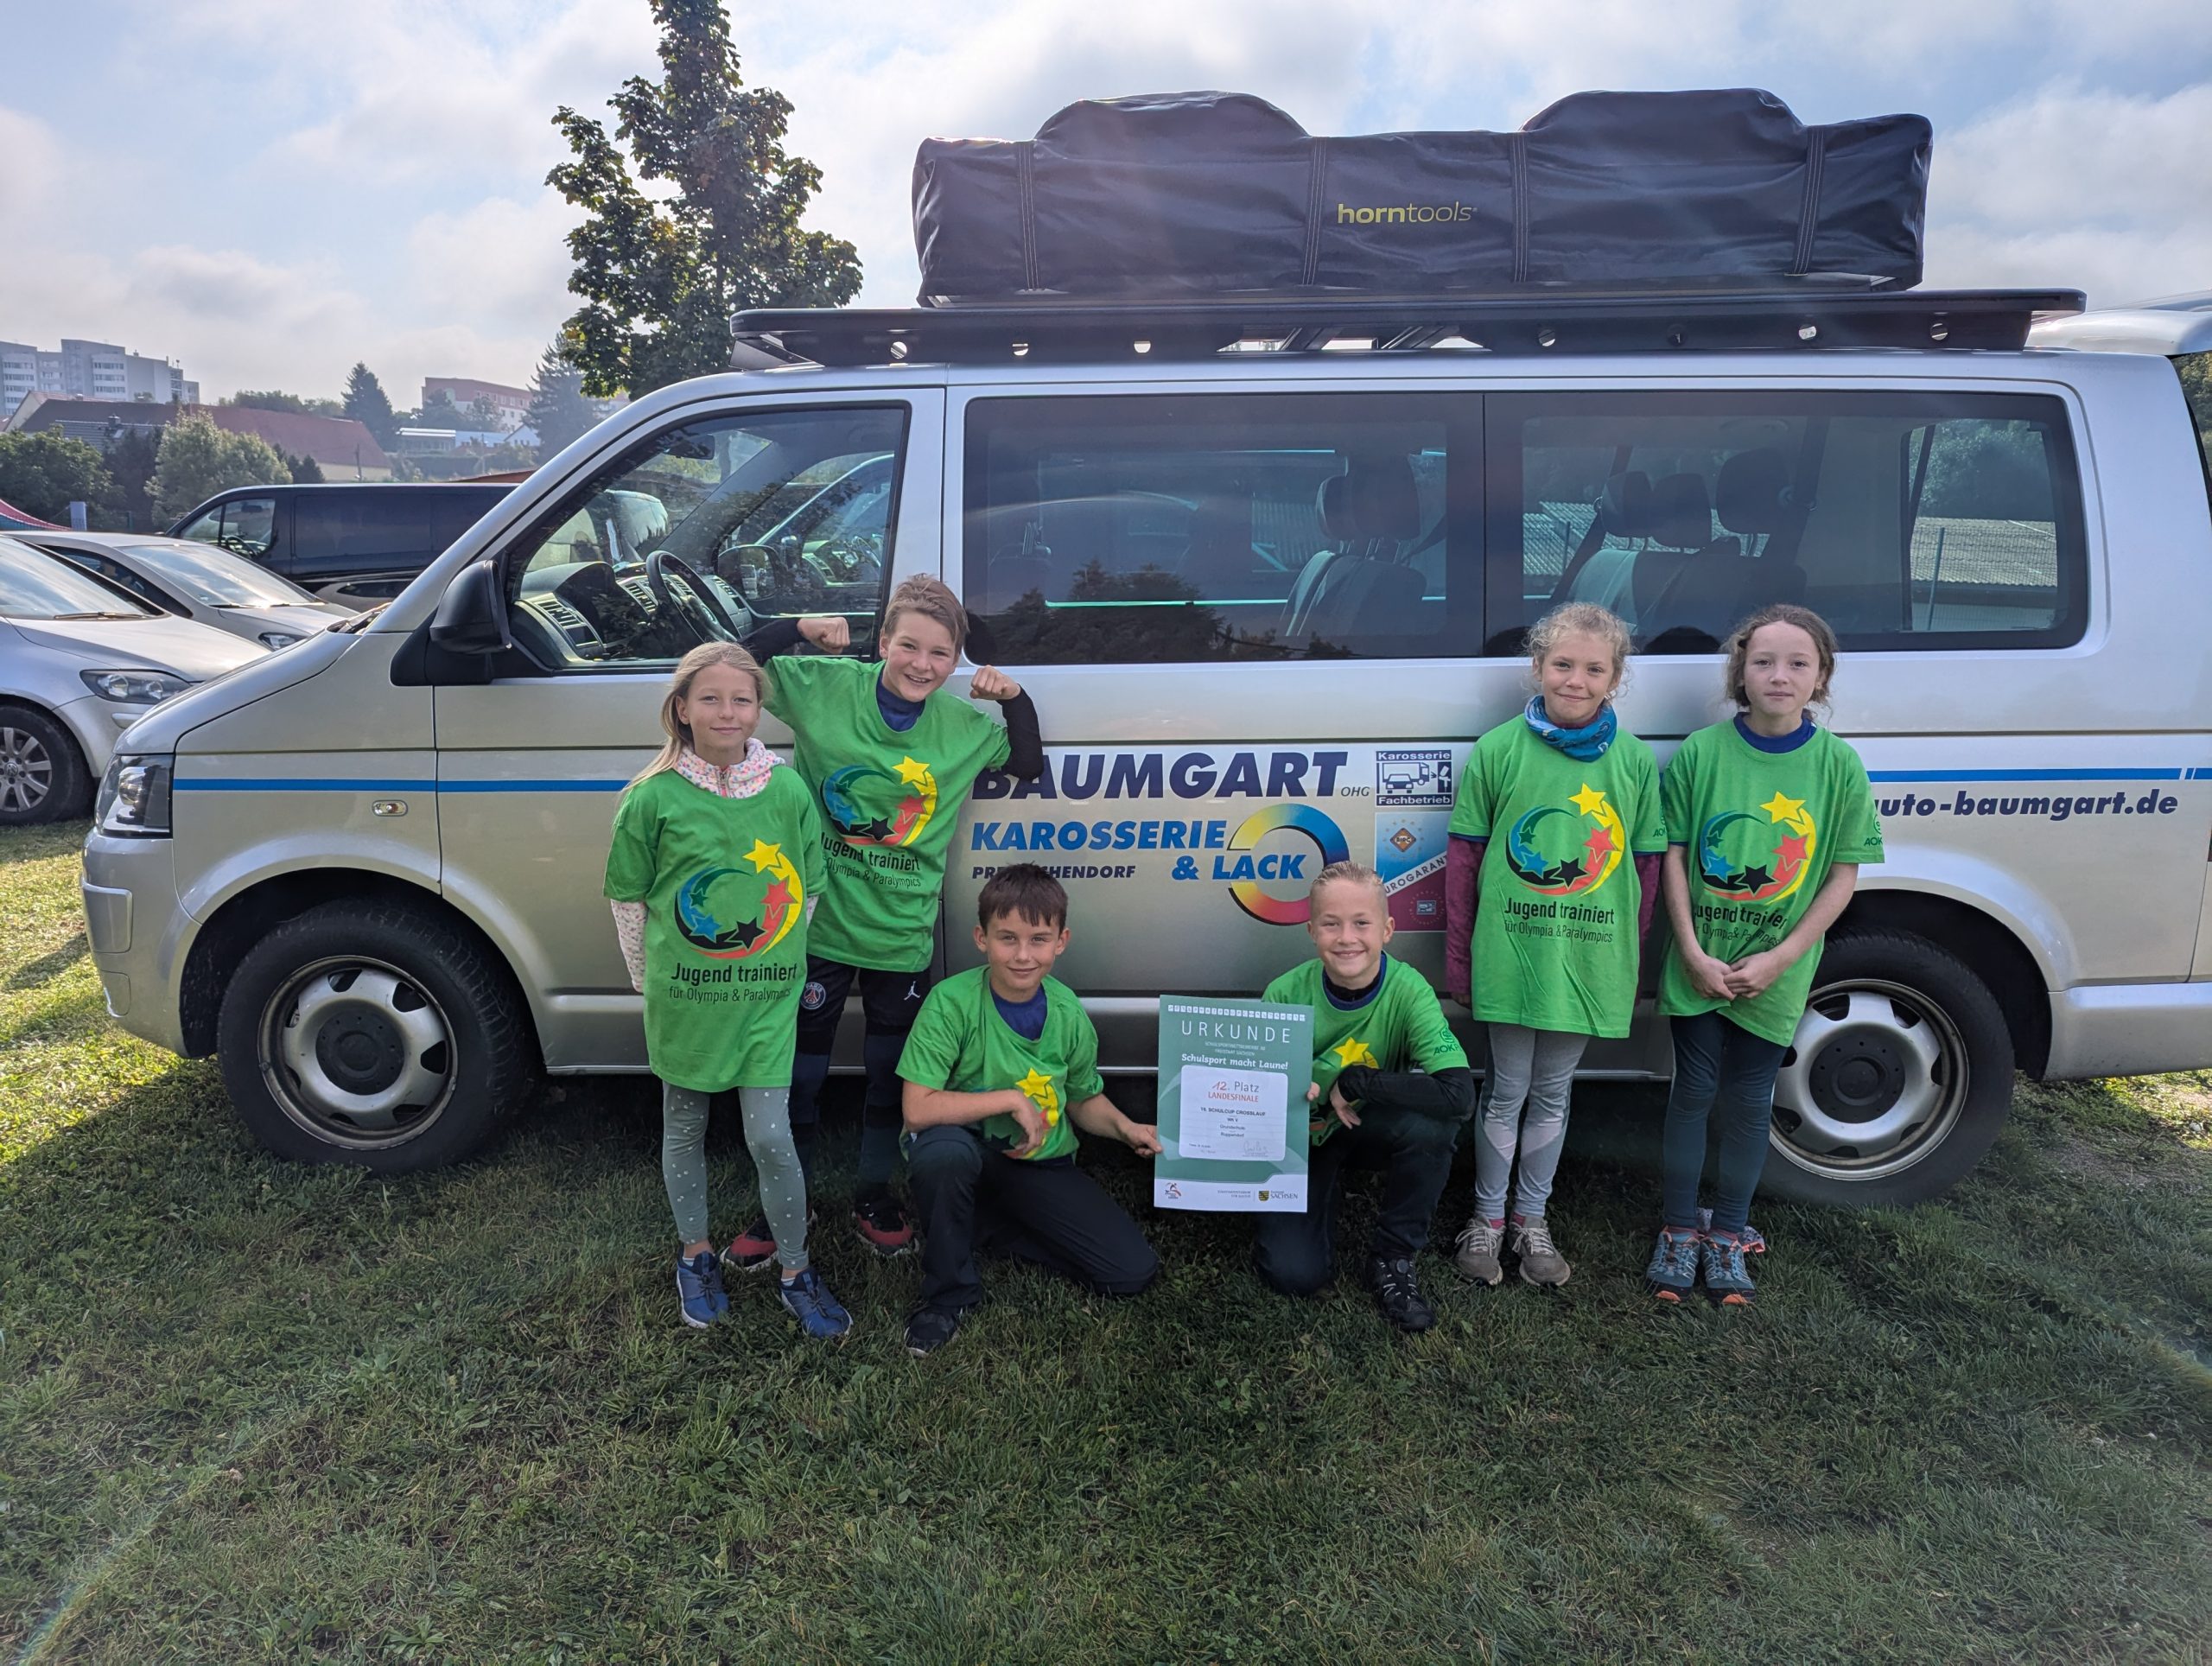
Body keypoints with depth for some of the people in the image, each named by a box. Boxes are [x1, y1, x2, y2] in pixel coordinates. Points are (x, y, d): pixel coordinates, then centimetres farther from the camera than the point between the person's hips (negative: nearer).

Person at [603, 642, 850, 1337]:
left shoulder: (788, 791, -4)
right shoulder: (652, 799, -8)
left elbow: (809, 888, 7)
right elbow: (627, 898, 2)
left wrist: (780, 959, 7)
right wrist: (651, 980, 5)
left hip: (767, 996, 0)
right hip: (683, 997, 0)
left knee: (771, 1137, 0)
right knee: (684, 1129, 16)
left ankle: (796, 1274, 19)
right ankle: (696, 1256, 37)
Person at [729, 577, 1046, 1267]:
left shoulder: (964, 724, -2)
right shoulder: (826, 686, -9)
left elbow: (1029, 766, 11)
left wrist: (1015, 699, -6)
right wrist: (799, 628, -19)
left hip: (904, 936, 2)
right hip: (820, 924, -2)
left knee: (891, 1075, 18)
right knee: (800, 1073, 12)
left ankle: (874, 1195, 40)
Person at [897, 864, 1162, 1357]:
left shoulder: (1069, 1014, -7)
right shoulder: (952, 1002, -21)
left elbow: (1083, 1100, 10)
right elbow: (918, 1110, -27)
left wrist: (1123, 1126, -10)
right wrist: (1012, 1099, -26)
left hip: (1043, 1164, 4)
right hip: (968, 1152, -4)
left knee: (1133, 1271, -8)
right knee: (943, 1150, -40)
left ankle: (983, 1225, 10)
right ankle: (948, 1293, -12)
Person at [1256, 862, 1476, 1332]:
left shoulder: (1407, 990, -24)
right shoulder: (1286, 994, -19)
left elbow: (1459, 1093, -37)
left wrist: (1352, 1082, -31)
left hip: (1369, 1130, 0)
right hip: (1301, 1137, 0)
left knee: (1430, 1124, -34)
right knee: (1294, 1273, -18)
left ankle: (1392, 1257, -8)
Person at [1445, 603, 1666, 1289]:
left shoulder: (1636, 761, 0)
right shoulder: (1499, 749, -4)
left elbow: (1647, 867, 6)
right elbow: (1464, 855, 0)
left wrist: (1630, 960, 6)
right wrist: (1458, 956, 1)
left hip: (1591, 964, 2)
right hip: (1510, 956, -2)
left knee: (1552, 1093, 16)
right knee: (1506, 1091, 10)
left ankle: (1531, 1219, 32)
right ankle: (1487, 1218, 28)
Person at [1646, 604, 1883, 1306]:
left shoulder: (1838, 764, -5)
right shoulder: (1703, 750, -6)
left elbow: (1842, 876, -2)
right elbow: (1674, 855, -2)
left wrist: (1779, 959, -10)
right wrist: (1693, 953, -9)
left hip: (1776, 976, 1)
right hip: (1699, 966, 0)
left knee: (1748, 1103, 11)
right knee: (1694, 1093, 8)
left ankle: (1727, 1234, 28)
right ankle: (1678, 1230, 24)